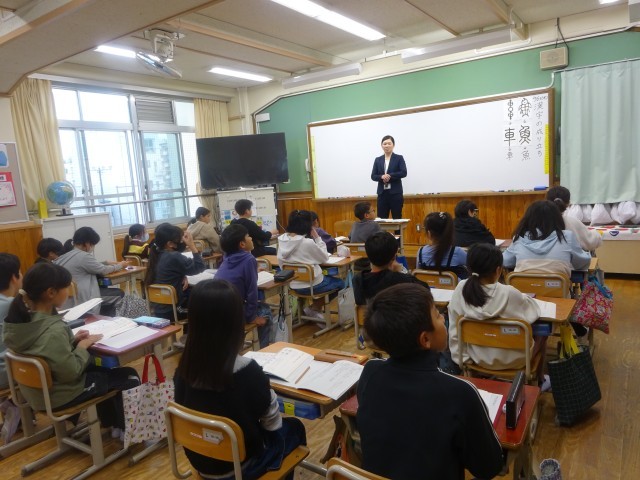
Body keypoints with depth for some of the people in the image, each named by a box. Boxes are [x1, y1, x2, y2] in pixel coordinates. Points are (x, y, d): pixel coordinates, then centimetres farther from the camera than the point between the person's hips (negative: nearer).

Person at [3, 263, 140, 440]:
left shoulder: (22, 318, -7)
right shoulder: (53, 330, -34)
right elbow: (71, 372, -28)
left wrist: (72, 340, -2)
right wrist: (83, 346, -14)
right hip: (57, 395, -8)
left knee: (101, 369, 28)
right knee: (130, 376, 7)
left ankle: (111, 423, 39)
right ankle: (125, 428, 27)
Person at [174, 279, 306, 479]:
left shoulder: (185, 367, -16)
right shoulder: (247, 371, -30)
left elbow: (209, 409, 2)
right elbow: (272, 422, -14)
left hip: (198, 460, 5)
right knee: (294, 427, 21)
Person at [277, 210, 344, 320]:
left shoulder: (282, 240, -6)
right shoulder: (308, 242, -24)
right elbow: (324, 258, -8)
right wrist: (317, 237, -8)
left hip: (291, 284, 7)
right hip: (310, 285, -7)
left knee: (329, 278, 31)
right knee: (340, 283, 20)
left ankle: (313, 308, 21)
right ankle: (313, 308, 18)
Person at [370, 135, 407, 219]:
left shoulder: (399, 158, 3)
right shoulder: (378, 160, 11)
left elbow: (404, 173, -9)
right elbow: (373, 176, 5)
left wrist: (390, 176, -18)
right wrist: (381, 177, -15)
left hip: (395, 193, -3)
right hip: (382, 193, 3)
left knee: (397, 218, 0)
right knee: (381, 218, 2)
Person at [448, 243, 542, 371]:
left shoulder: (460, 289, -17)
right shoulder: (509, 294, -27)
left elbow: (454, 331, -10)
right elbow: (534, 311, -7)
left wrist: (461, 358, 2)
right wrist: (523, 297, 12)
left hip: (477, 357, 4)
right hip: (511, 360, -3)